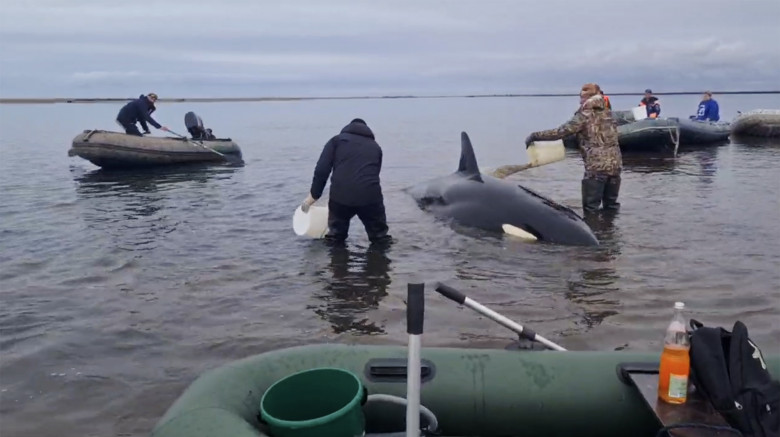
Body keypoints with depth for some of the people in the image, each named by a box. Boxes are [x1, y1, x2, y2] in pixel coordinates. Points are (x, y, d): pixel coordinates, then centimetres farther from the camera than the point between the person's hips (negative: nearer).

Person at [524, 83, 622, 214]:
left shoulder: (584, 115, -5)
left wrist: (535, 136, -5)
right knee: (611, 205, 17)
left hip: (596, 167, -7)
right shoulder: (607, 114, 15)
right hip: (615, 165, 7)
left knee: (591, 208, 1)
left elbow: (561, 132, -10)